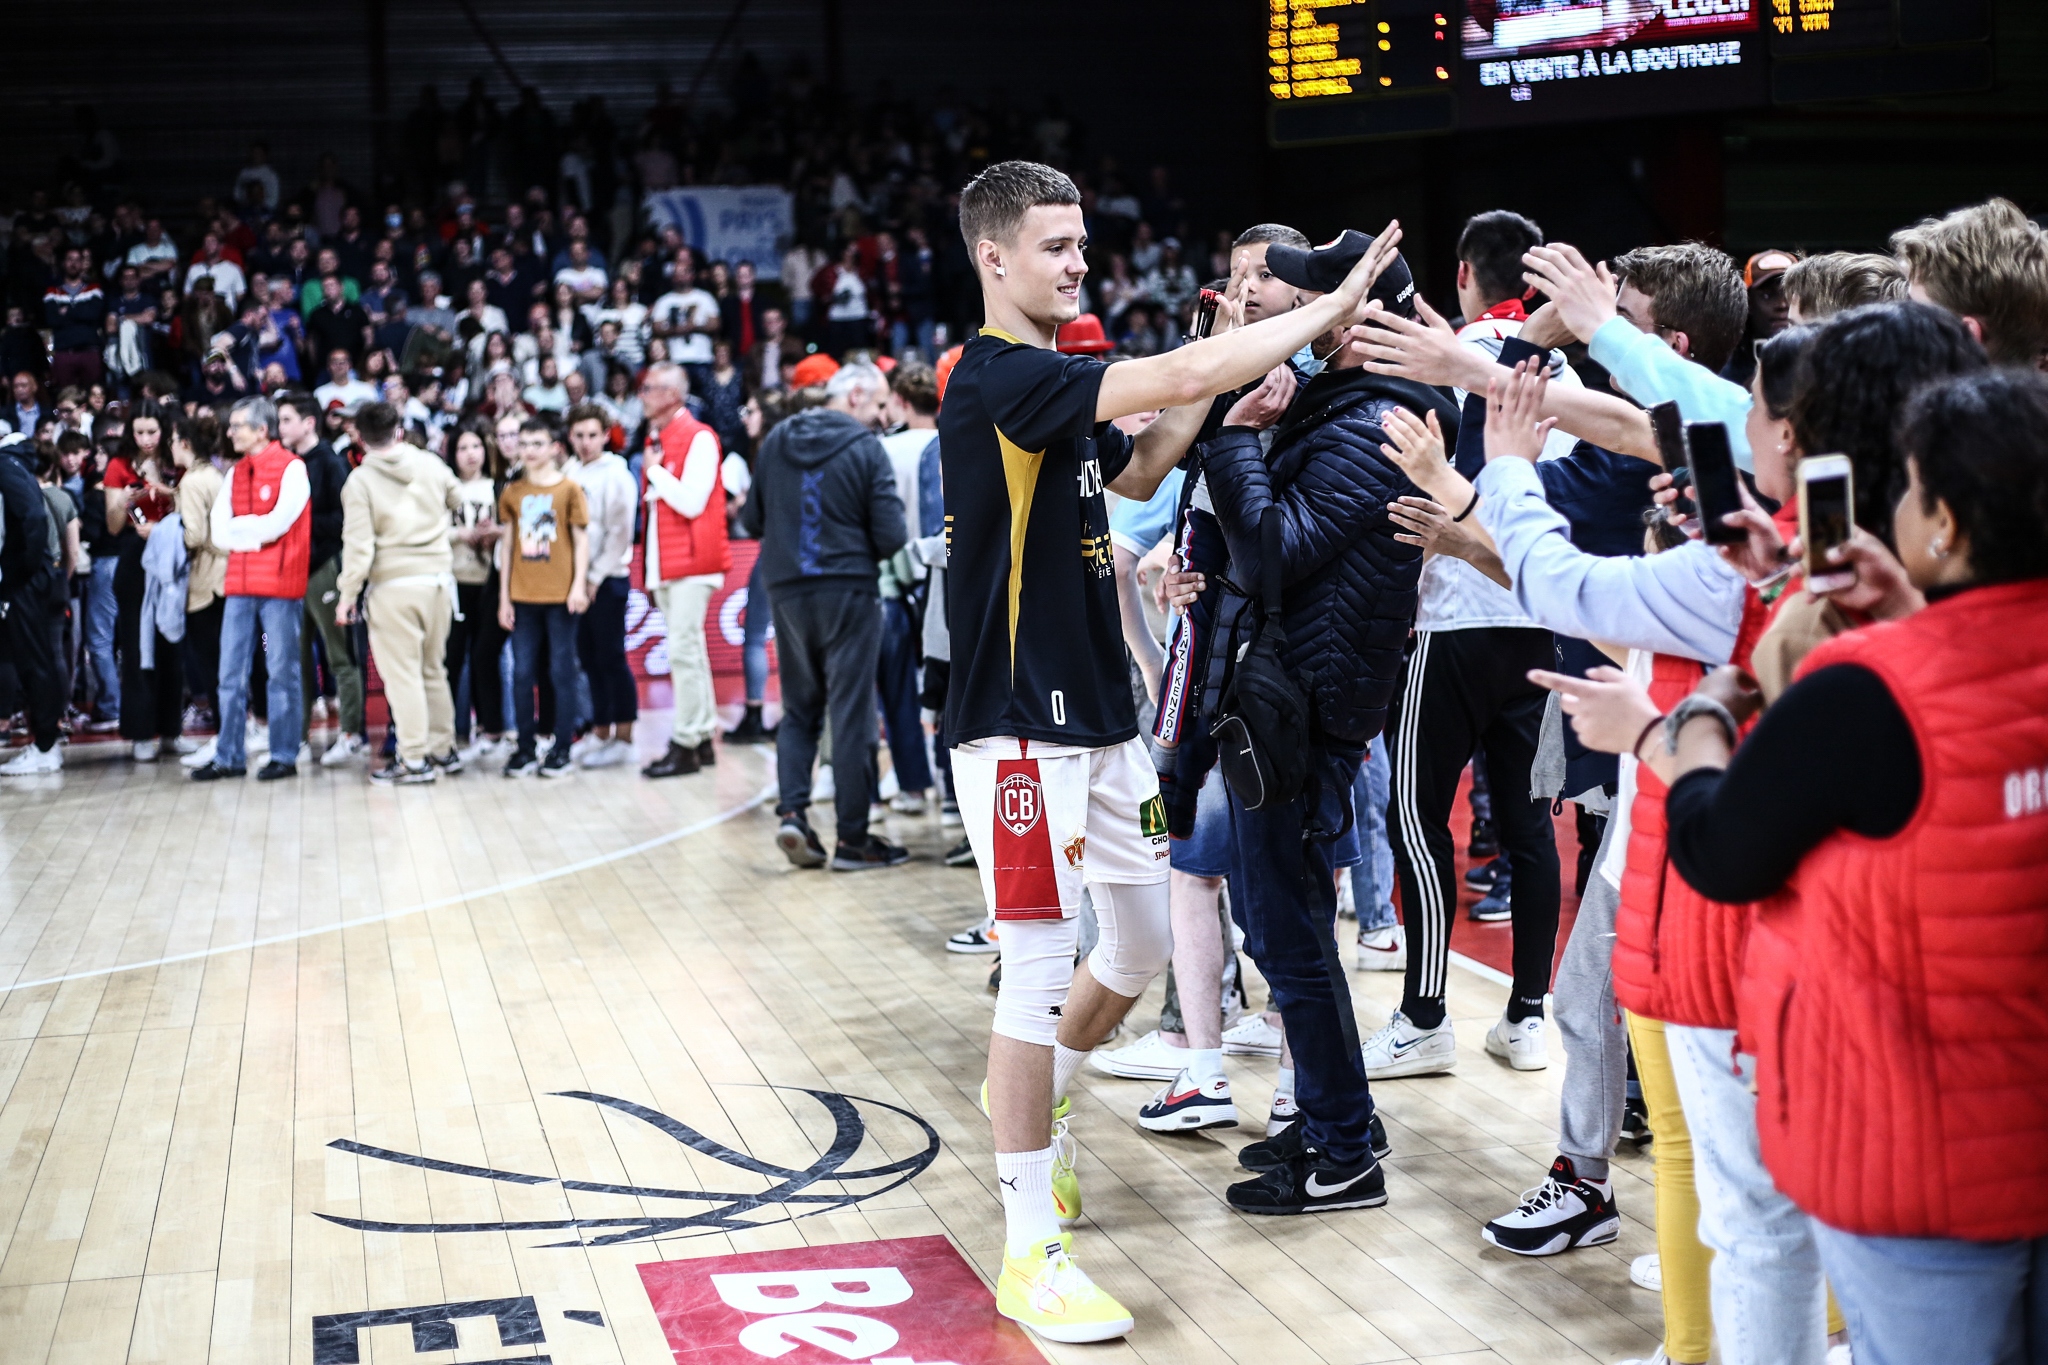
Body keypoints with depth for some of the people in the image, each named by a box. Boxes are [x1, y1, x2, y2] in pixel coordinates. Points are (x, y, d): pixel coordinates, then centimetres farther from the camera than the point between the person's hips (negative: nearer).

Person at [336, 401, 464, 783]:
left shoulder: (360, 480, -7)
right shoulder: (430, 465, 4)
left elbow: (359, 544, -11)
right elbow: (460, 501, 20)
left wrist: (346, 594, -6)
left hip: (393, 586, -5)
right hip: (438, 579, 5)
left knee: (402, 673, -1)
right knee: (433, 669, 16)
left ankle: (413, 759, -2)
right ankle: (443, 749, 22)